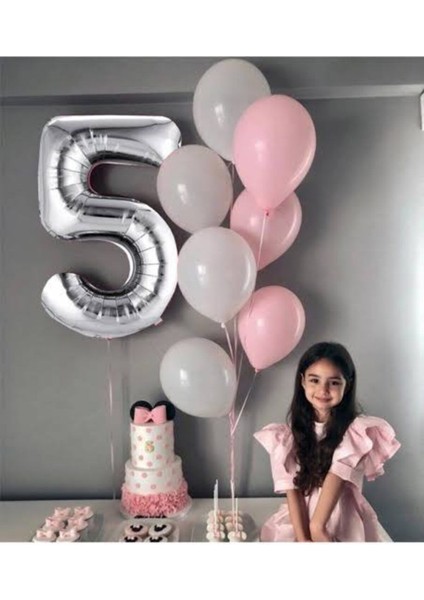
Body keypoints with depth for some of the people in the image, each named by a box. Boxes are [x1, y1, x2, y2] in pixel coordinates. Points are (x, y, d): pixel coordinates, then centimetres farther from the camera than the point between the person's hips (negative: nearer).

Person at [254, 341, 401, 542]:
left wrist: (317, 526, -24)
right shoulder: (289, 433, -1)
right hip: (299, 520, 3)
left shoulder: (358, 430, -9)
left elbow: (337, 477, -18)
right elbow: (292, 488, -6)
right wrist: (302, 537, -15)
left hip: (345, 524, -2)